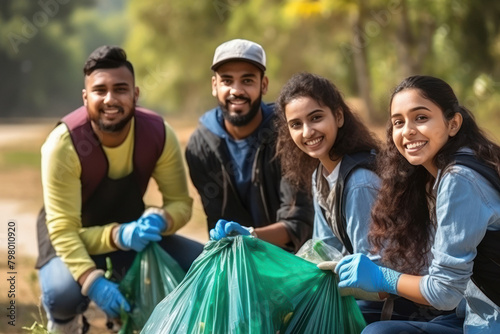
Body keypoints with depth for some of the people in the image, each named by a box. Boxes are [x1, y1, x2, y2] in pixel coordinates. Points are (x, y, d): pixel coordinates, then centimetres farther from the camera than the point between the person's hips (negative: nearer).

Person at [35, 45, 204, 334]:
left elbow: (181, 203, -11)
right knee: (64, 293, -36)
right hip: (73, 234, -4)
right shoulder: (64, 144, -29)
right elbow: (63, 229, -30)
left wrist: (159, 221, -35)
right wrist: (93, 281, -46)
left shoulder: (159, 134, -19)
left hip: (130, 227, 4)